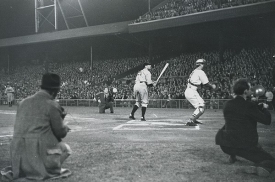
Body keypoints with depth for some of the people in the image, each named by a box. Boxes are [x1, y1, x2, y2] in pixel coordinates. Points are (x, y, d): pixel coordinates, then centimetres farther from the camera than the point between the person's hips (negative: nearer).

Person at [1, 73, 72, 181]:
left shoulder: (23, 102, 11)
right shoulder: (52, 105, -7)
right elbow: (61, 132, -1)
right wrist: (65, 128, 23)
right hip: (38, 154, -5)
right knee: (65, 148, 18)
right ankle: (52, 171, -5)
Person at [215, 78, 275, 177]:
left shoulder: (227, 105, 4)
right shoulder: (250, 105, -13)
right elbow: (267, 120, -8)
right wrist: (264, 108, 12)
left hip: (226, 145, 5)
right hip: (247, 146, -5)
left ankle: (232, 156, 29)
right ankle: (259, 167, -24)